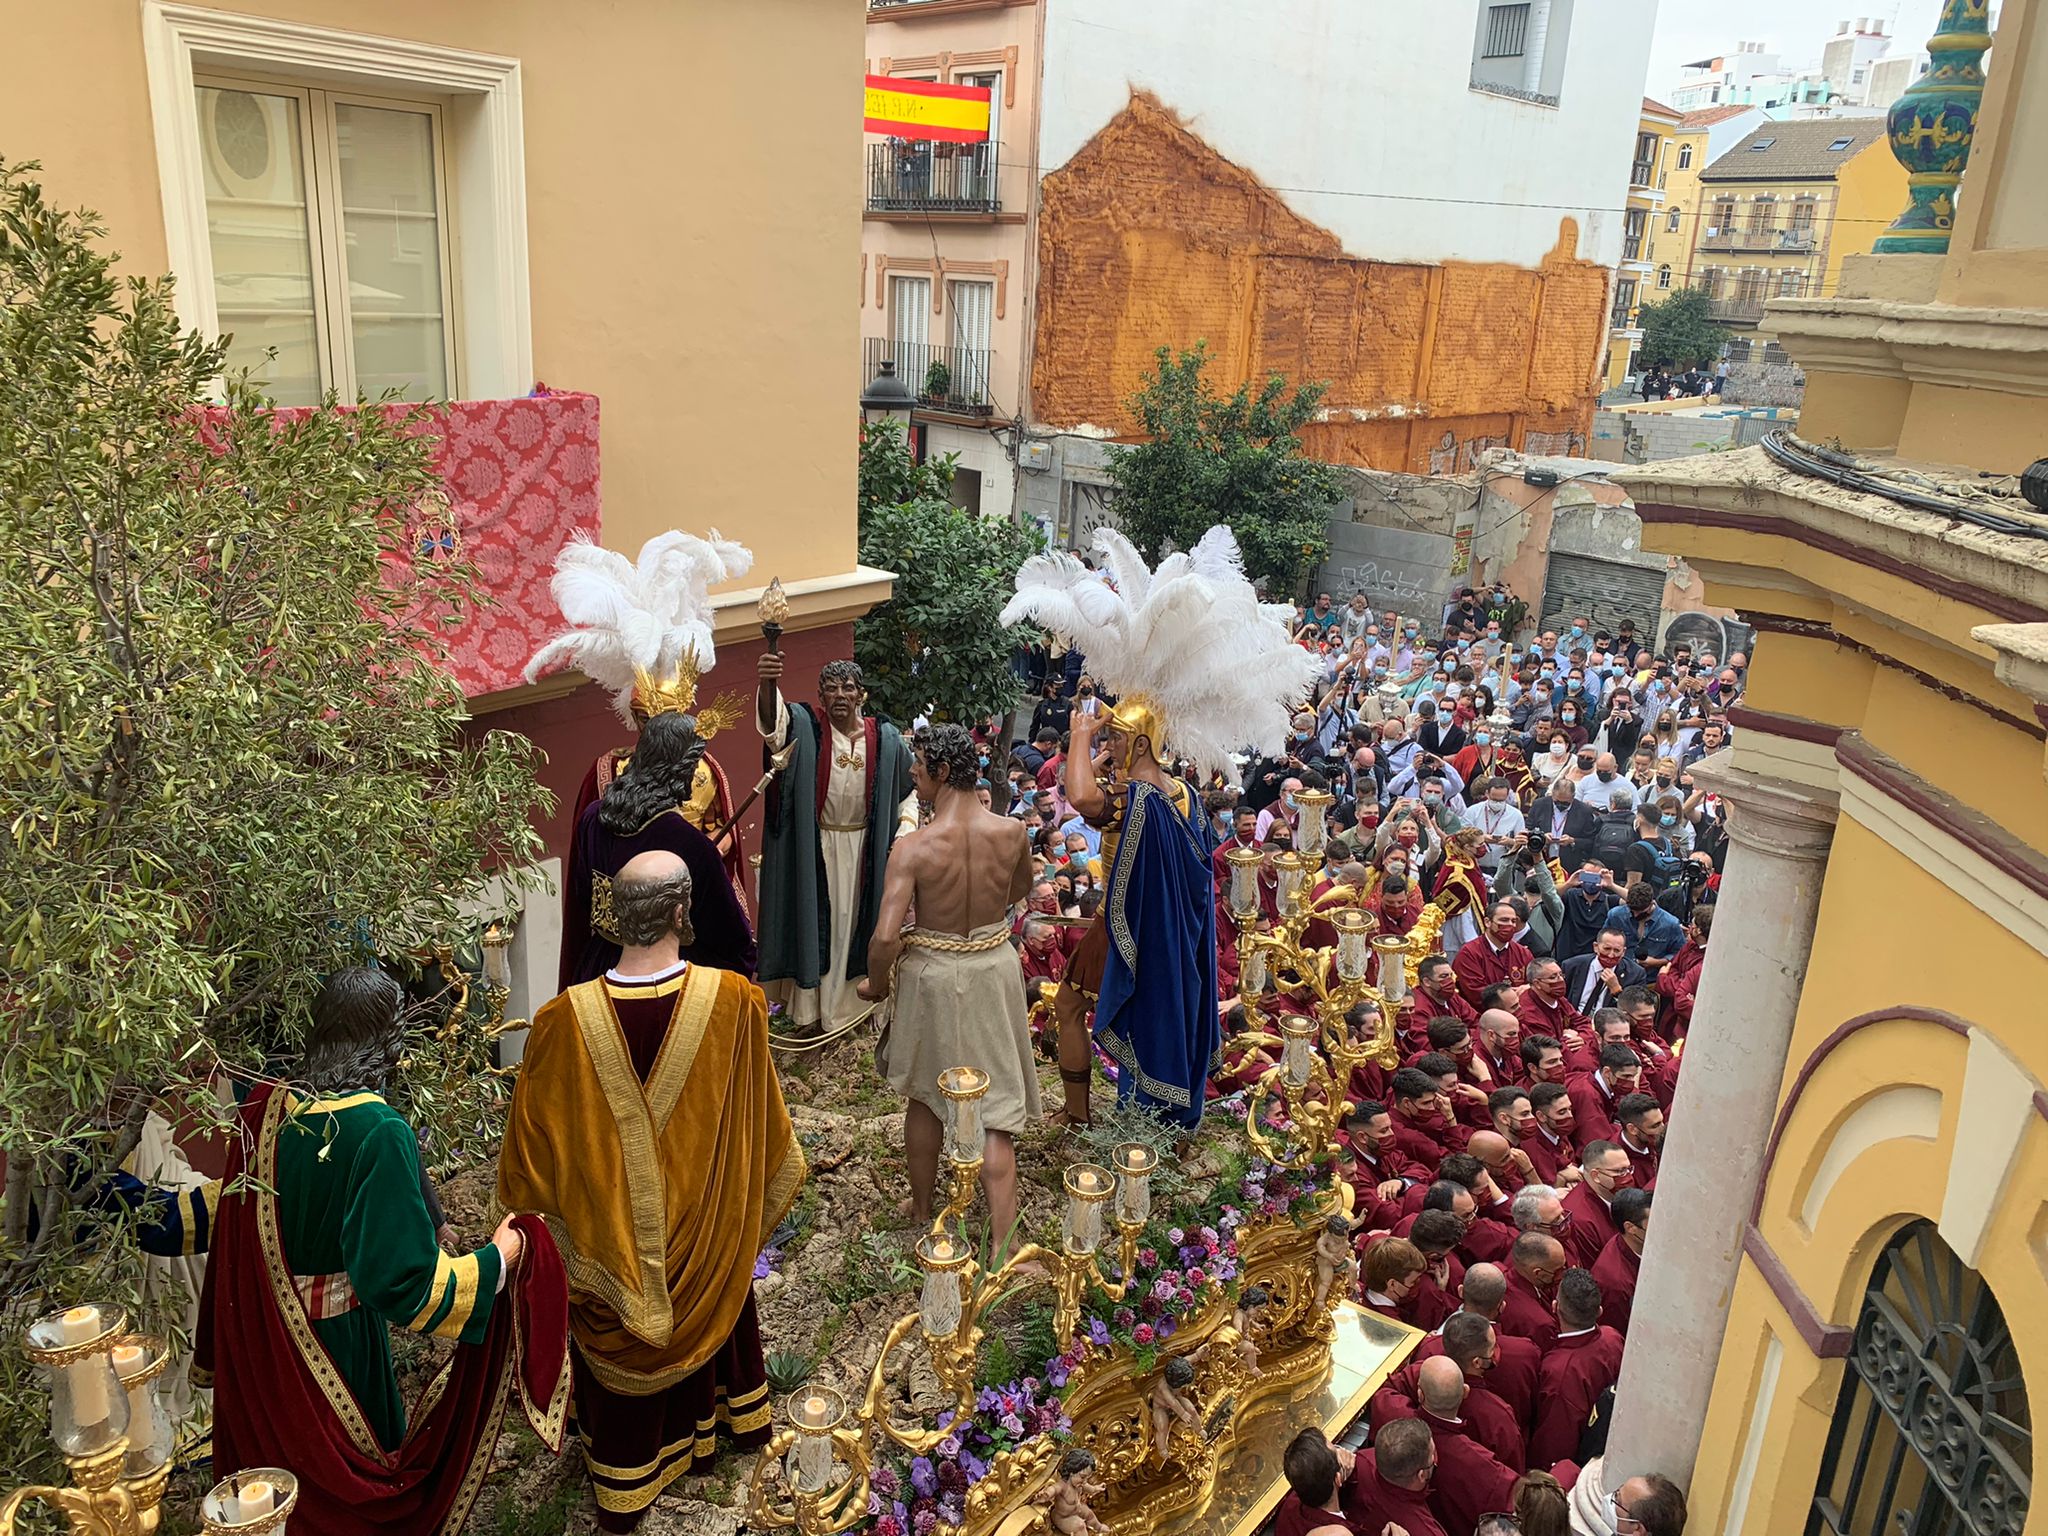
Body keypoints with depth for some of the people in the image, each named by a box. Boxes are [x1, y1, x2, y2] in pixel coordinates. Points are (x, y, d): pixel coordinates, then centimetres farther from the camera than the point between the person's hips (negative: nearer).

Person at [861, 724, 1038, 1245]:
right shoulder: (1011, 832, -11)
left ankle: (922, 1213, 39)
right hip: (995, 968, 2)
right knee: (994, 1112, 9)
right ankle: (1002, 1248, 6)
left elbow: (885, 937, -25)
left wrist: (876, 985, -6)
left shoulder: (913, 848, -22)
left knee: (924, 1098, 22)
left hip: (933, 975, -2)